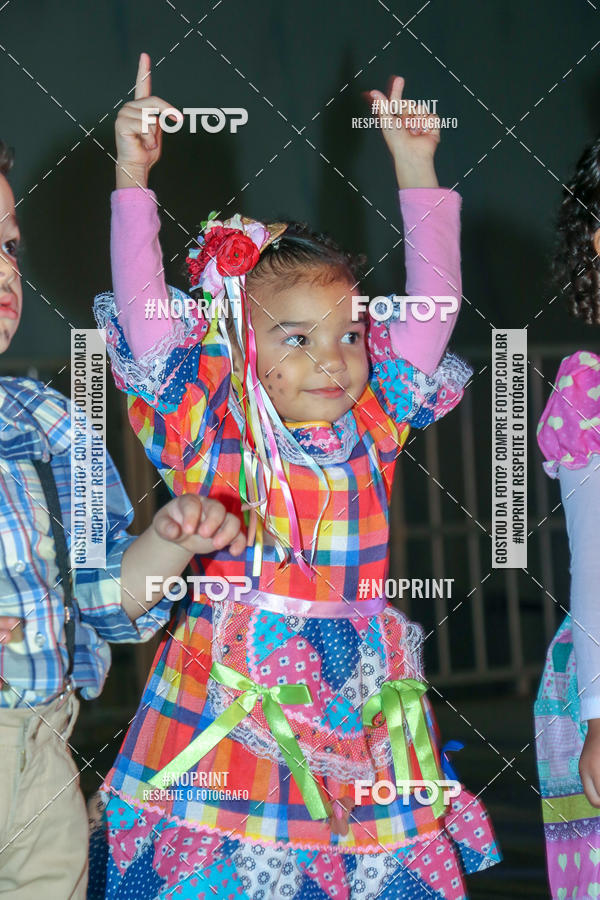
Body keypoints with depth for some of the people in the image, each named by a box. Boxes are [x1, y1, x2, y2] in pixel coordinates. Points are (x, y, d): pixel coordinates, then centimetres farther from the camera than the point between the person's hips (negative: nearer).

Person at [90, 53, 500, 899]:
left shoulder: (376, 424, 8)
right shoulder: (210, 435, -2)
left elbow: (433, 300, 13)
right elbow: (143, 307, -9)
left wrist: (417, 171, 13)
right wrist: (132, 178, -12)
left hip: (362, 705, 4)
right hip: (232, 700, -4)